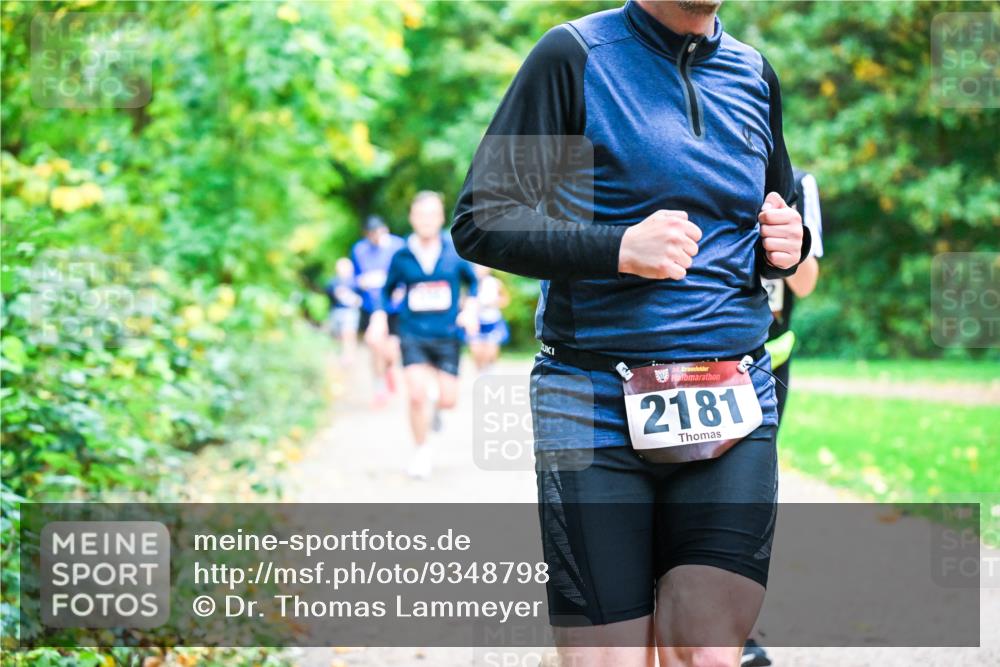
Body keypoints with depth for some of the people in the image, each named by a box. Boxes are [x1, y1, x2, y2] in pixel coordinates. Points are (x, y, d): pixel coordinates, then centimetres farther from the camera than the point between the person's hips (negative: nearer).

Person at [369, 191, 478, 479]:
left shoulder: (455, 252, -2)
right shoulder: (401, 256, -2)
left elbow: (472, 280, 13)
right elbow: (387, 289, 12)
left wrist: (470, 308, -2)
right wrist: (380, 315, -3)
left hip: (447, 336, 1)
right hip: (413, 335, -1)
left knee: (448, 400, 0)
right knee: (417, 395, -15)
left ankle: (436, 407, 39)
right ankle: (421, 450, 6)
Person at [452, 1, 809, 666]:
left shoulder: (755, 75, 15)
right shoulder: (574, 57, -1)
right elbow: (479, 223, -5)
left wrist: (788, 243, 6)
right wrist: (619, 247, -17)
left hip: (733, 411, 4)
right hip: (597, 412, -3)